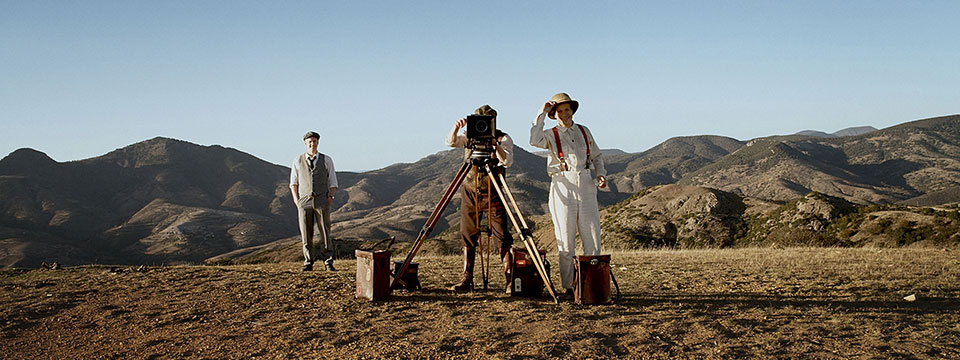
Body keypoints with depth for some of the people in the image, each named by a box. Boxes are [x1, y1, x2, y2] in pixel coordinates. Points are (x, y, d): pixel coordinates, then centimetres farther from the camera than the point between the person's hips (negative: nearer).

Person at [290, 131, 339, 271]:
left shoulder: (327, 160, 6)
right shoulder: (298, 160, 8)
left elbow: (333, 184, 10)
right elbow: (293, 183, 13)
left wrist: (330, 198, -5)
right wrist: (297, 201, 1)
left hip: (322, 201, -1)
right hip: (304, 201, 1)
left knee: (325, 232, -4)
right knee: (306, 234, 0)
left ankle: (328, 263, 1)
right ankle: (308, 263, 8)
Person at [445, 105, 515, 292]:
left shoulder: (503, 138, -2)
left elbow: (507, 161, -18)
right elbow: (450, 142, -8)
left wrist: (494, 143, -34)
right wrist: (456, 128, -27)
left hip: (493, 194, -3)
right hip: (470, 192, 3)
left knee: (503, 237, -7)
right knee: (468, 236, 4)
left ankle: (510, 278, -4)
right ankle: (467, 280, 8)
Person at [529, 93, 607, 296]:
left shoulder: (584, 131, 15)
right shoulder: (551, 135, 4)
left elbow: (596, 156, 24)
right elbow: (535, 140, -18)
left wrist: (601, 174, 7)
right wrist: (541, 114, -12)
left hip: (586, 186, 3)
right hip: (563, 187, -3)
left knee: (593, 239, 0)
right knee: (566, 242, -2)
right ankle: (568, 287, 4)